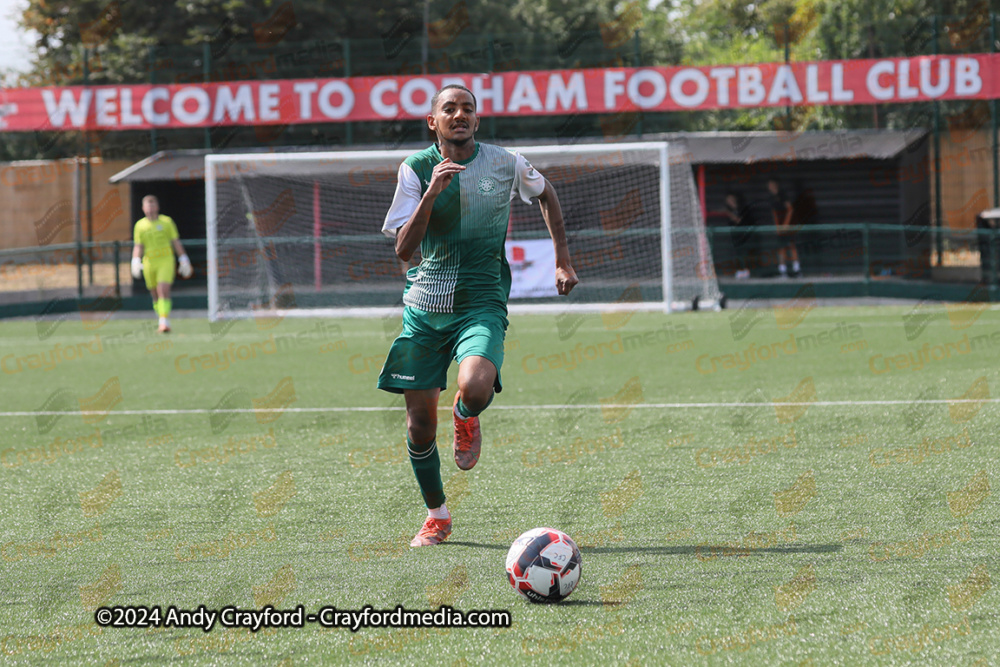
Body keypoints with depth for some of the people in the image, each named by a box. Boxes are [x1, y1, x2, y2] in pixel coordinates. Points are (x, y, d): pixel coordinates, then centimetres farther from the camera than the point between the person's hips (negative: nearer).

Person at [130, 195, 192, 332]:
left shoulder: (166, 222, 4)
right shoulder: (140, 225, 7)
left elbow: (176, 242, 8)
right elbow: (138, 246, 9)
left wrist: (184, 260, 6)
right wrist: (136, 261, -7)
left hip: (166, 260, -3)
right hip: (149, 263, 3)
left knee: (163, 291, -18)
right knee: (155, 295, 6)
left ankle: (164, 321, -24)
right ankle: (163, 321, 22)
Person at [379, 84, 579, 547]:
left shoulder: (505, 164, -1)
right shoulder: (416, 169, -3)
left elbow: (545, 193, 22)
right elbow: (403, 249, -11)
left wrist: (563, 261, 17)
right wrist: (431, 193, -24)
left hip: (481, 304, -1)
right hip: (424, 305, 1)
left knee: (475, 389, -31)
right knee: (419, 422, 1)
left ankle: (465, 416, 9)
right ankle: (436, 516, 26)